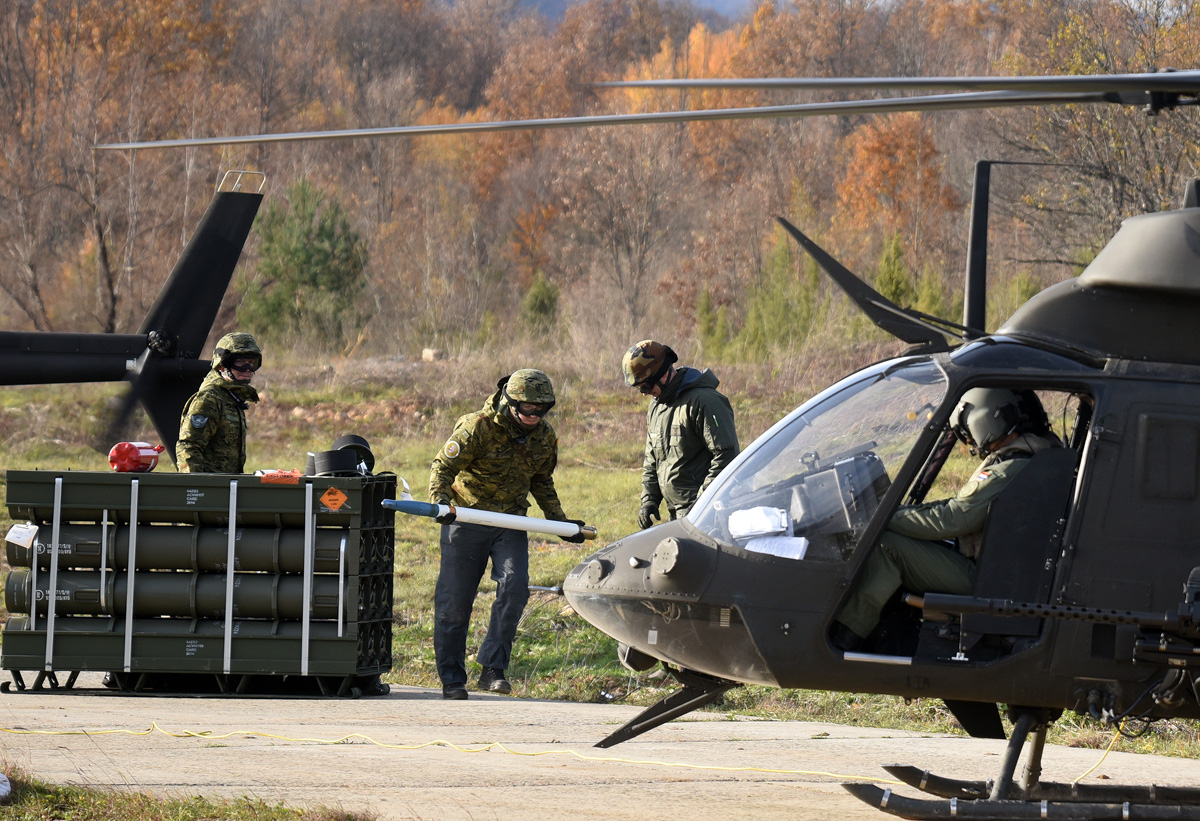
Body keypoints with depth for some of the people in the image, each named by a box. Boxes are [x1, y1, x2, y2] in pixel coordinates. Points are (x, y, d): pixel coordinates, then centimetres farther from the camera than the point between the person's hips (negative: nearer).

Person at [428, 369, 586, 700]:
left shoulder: (545, 438, -1)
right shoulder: (477, 428, -18)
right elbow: (443, 467, -14)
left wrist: (559, 520, 10)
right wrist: (440, 500, -32)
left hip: (510, 523, 3)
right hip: (466, 521, -3)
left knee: (514, 586, -18)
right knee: (454, 601, 0)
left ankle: (492, 669, -12)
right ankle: (451, 680, 14)